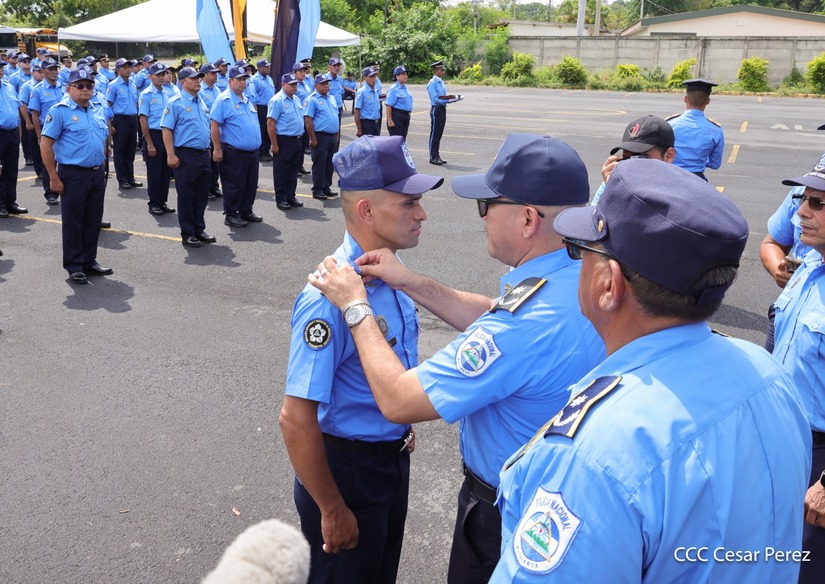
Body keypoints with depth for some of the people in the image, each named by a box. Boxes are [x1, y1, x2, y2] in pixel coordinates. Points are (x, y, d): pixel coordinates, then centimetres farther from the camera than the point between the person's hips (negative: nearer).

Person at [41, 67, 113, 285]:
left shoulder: (99, 109, 10)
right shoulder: (60, 111, -9)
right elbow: (45, 145, -11)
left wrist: (102, 168, 15)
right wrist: (54, 178, -14)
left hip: (97, 173, 6)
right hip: (73, 175, -6)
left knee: (93, 220, 12)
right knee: (73, 222, 3)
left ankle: (90, 261, 25)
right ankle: (74, 267, 12)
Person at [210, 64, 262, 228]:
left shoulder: (247, 99, 15)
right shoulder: (224, 100, -11)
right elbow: (214, 125, -15)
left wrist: (257, 143, 21)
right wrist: (217, 149, -18)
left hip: (252, 151, 8)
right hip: (234, 152, -8)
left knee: (251, 184, 13)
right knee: (234, 185, -1)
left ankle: (246, 211, 26)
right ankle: (231, 215, 10)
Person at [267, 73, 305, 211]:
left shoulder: (296, 99, 13)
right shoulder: (277, 100, -12)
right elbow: (270, 124, -16)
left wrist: (300, 138, 16)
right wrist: (274, 145, -18)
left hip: (297, 141, 8)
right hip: (283, 141, -8)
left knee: (293, 171, 14)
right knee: (281, 172, 2)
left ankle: (291, 196, 24)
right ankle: (281, 199, 10)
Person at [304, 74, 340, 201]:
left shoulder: (332, 99, 15)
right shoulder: (312, 100, -9)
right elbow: (308, 121, -15)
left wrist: (337, 135, 16)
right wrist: (313, 139, -18)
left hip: (333, 137, 7)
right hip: (320, 137, -7)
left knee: (330, 164, 12)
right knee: (319, 164, -1)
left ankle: (326, 187, 23)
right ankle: (317, 190, 6)